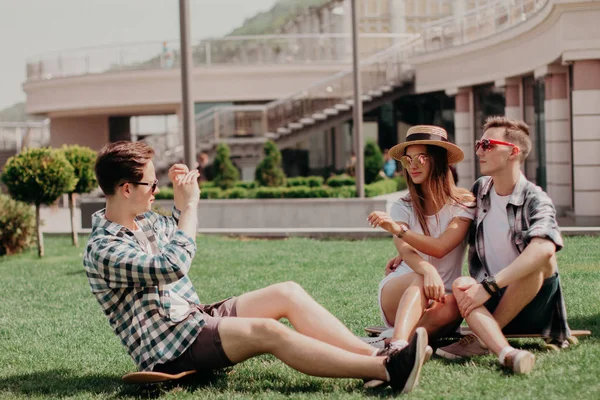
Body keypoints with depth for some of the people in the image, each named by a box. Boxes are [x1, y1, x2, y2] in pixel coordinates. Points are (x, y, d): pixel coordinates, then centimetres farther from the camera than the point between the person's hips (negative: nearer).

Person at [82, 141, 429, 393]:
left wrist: (181, 197, 14)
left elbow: (172, 232, 34)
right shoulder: (103, 250, -18)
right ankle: (387, 371, -37)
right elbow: (172, 266, -31)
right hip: (170, 349, -10)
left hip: (198, 317, 10)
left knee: (287, 293, -6)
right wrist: (190, 204, -21)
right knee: (267, 331, -30)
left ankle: (373, 355, -18)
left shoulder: (145, 220, 11)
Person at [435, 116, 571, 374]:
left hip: (532, 303, -4)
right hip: (492, 304, 4)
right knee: (461, 286, -28)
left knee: (541, 257, -32)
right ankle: (506, 353, -51)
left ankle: (484, 340, -24)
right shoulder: (480, 190, 8)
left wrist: (489, 286, -36)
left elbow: (544, 249, -32)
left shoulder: (535, 200, -11)